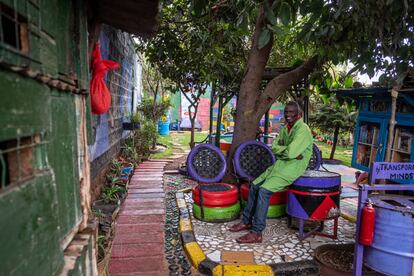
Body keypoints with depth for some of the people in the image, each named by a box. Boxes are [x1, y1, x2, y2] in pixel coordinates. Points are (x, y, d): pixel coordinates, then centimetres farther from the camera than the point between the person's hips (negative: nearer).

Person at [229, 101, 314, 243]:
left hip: (292, 169, -9)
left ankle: (256, 232, -17)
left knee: (264, 190, -23)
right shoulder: (285, 128, 13)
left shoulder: (303, 130, -16)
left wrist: (280, 150, -5)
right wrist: (286, 150, -14)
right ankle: (246, 221, 13)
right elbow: (274, 147, 6)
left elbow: (290, 152, -26)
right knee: (255, 185, 2)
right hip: (280, 165, 9)